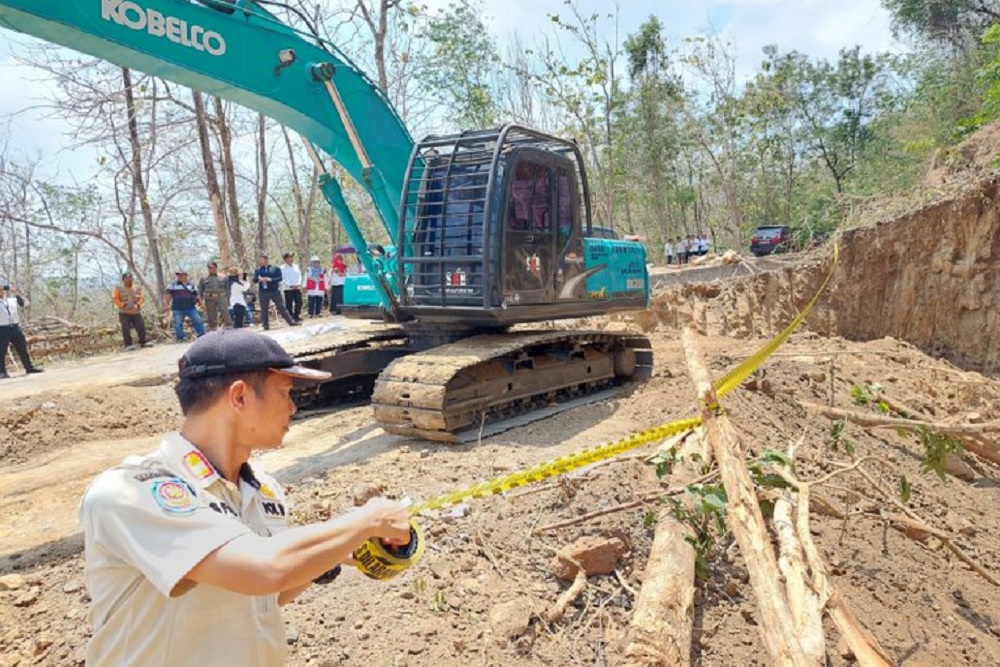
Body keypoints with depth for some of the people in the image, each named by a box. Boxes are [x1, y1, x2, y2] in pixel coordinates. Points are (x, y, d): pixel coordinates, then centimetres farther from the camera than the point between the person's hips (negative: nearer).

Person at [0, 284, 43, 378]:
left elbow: (25, 304, 7)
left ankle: (29, 367, 14)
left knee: (22, 348, 7)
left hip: (15, 327, 4)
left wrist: (17, 294, -4)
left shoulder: (13, 300, 16)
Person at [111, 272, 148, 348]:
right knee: (126, 329, -7)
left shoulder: (138, 288, 8)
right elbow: (114, 299, -1)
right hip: (124, 313, -2)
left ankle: (143, 343, 13)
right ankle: (128, 345, -2)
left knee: (141, 327, -1)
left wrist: (138, 304, -11)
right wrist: (123, 305, -14)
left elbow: (142, 298, 8)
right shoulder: (118, 288, 2)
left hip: (136, 312, 2)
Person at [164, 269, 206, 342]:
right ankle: (180, 338, 13)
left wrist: (200, 302, 2)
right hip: (178, 309, -1)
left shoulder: (191, 285, 13)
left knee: (198, 321, -6)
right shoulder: (172, 285, 7)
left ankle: (202, 336, 2)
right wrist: (166, 303, -8)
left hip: (191, 308, 1)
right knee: (178, 324, 0)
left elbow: (196, 296, 16)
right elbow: (168, 294, 2)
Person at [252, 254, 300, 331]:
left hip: (275, 291, -1)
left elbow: (280, 278, -6)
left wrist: (270, 279, -19)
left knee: (281, 307, 1)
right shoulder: (258, 270, 8)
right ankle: (266, 325, 10)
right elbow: (254, 280, 3)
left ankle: (291, 322, 4)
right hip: (263, 292, 1)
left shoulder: (275, 269, 2)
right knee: (264, 309, 2)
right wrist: (259, 279, -19)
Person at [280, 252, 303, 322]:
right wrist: (290, 285, -16)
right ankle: (291, 317, 8)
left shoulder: (296, 266, 12)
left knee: (299, 302, 0)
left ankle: (296, 316, 15)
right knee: (289, 304, 0)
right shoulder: (282, 268, -3)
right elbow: (282, 279, -8)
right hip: (288, 289, -4)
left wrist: (298, 284, -7)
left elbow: (300, 276, 9)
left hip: (297, 288, 4)